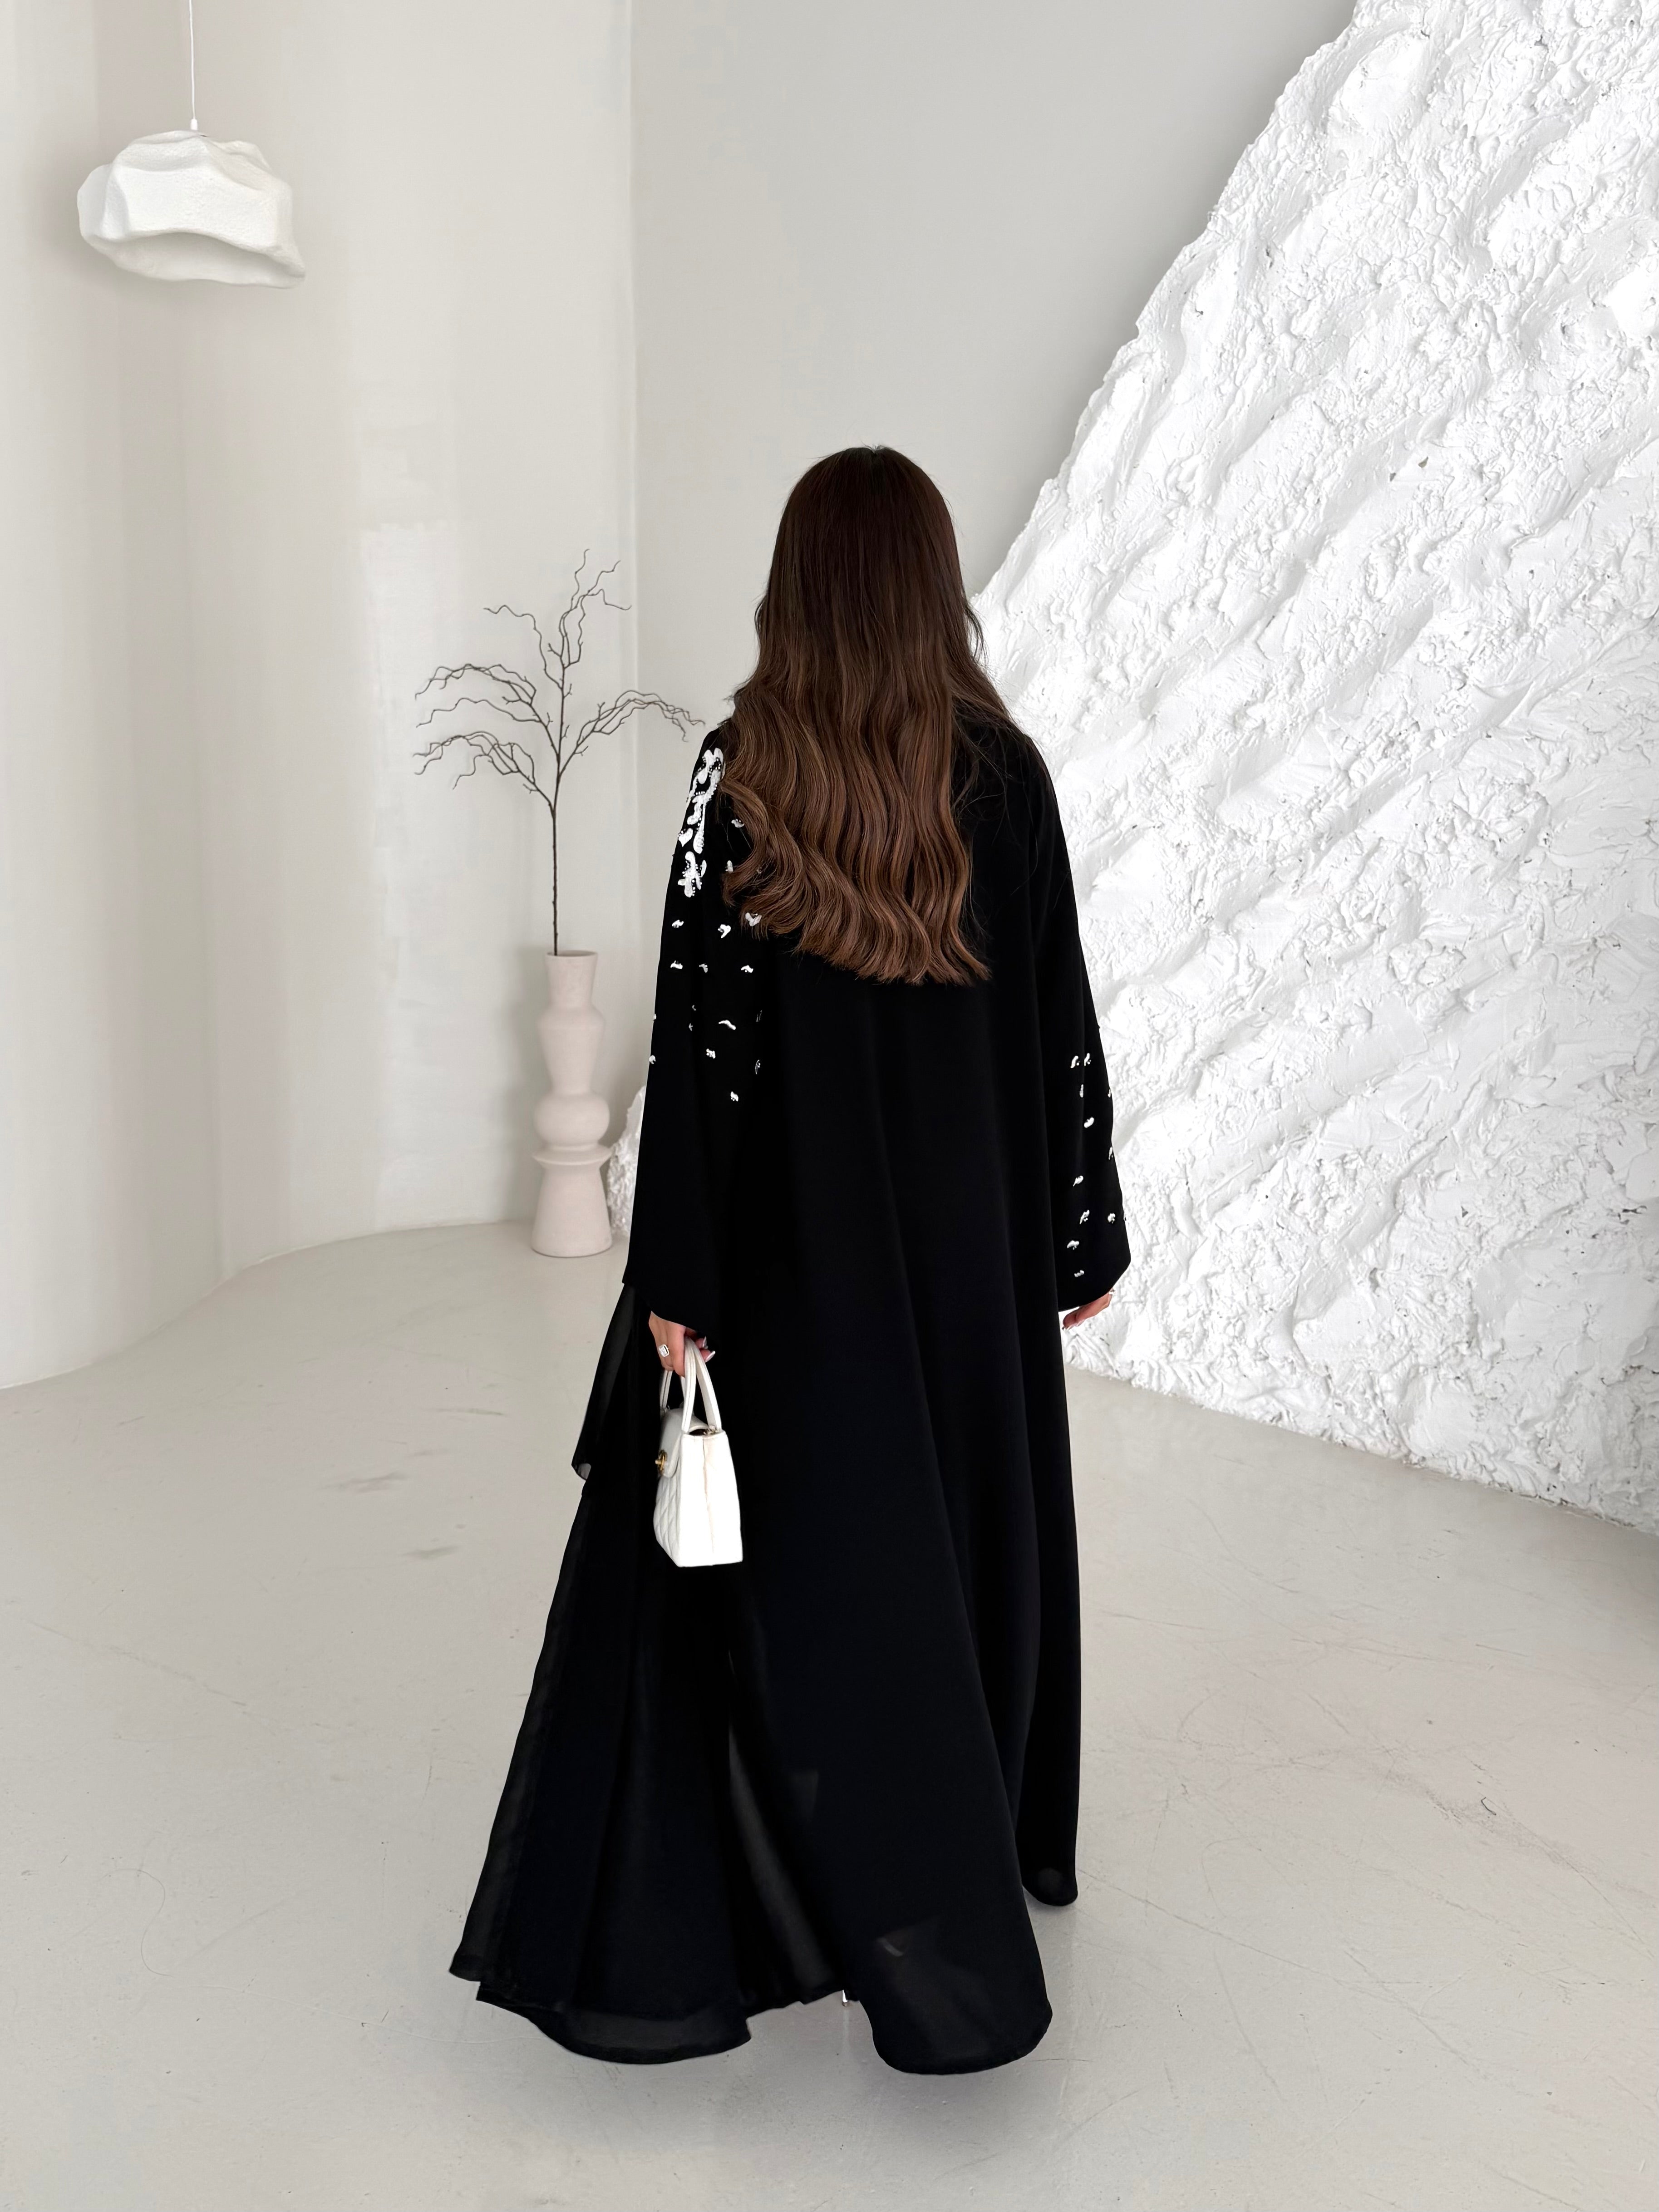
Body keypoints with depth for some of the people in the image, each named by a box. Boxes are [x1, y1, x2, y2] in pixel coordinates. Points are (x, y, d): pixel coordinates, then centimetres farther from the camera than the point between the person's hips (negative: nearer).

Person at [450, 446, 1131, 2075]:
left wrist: (676, 1281, -8)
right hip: (970, 1233, 3)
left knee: (800, 1554, 6)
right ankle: (992, 1849, 37)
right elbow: (1062, 1020, -1)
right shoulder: (1005, 770, -4)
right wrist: (1085, 1234, 8)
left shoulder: (742, 769, -10)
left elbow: (699, 1034, -13)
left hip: (798, 1232, -2)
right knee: (967, 1527, 18)